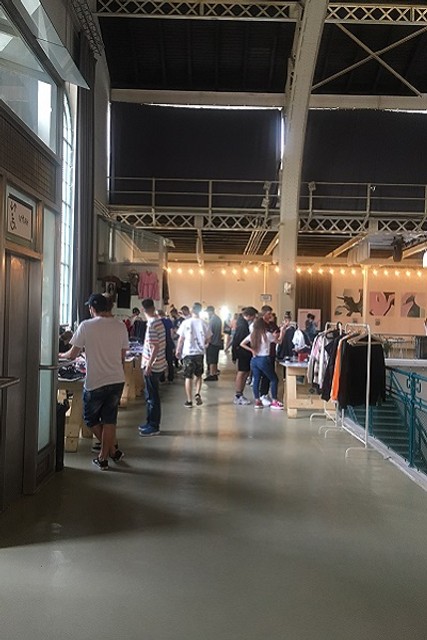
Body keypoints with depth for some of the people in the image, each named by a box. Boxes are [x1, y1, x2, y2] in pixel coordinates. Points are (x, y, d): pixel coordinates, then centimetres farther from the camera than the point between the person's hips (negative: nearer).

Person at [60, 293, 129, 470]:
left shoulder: (86, 326, -9)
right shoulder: (120, 326, 1)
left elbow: (72, 355, -4)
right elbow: (122, 357, 7)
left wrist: (61, 355, 17)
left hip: (95, 382, -3)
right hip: (117, 380, 4)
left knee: (91, 418, 18)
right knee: (109, 419, 14)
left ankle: (112, 450, 22)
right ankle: (104, 457, 19)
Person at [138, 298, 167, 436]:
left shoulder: (152, 324, -19)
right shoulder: (158, 321, 9)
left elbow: (155, 347, -22)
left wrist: (148, 365, -19)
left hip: (153, 366, -9)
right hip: (158, 364, 9)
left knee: (152, 397, 0)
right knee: (151, 395, 17)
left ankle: (154, 427, 8)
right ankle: (150, 422, 27)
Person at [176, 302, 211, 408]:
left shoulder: (186, 323, -8)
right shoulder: (204, 323, -3)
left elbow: (181, 339, -4)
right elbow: (207, 340, 4)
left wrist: (178, 350, 10)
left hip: (188, 352, -2)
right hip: (200, 352, 2)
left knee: (188, 377, 6)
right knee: (198, 375, 19)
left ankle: (189, 401, 8)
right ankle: (197, 394, 0)